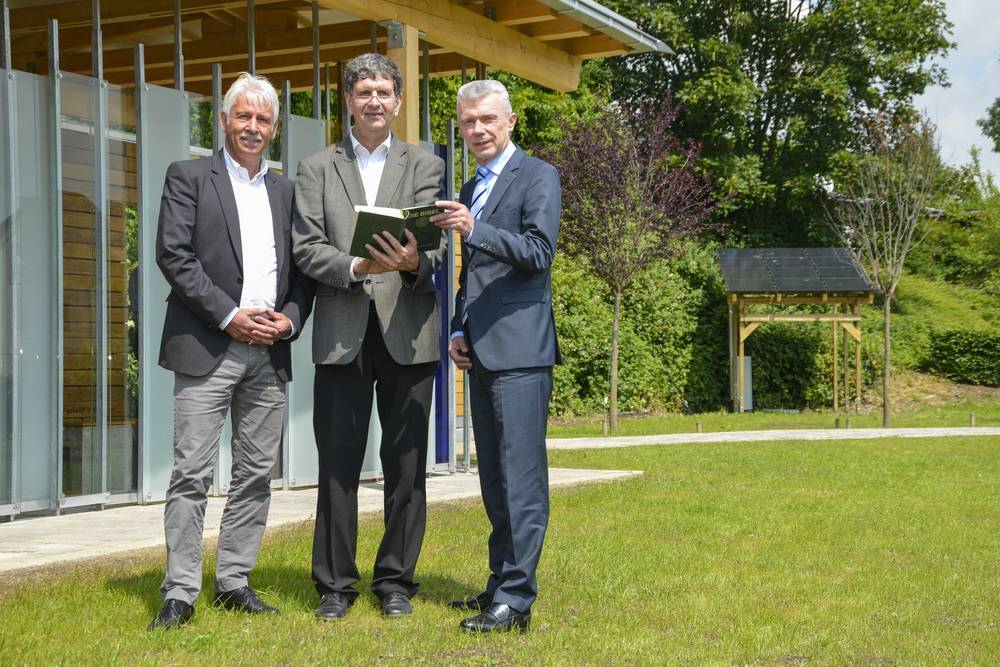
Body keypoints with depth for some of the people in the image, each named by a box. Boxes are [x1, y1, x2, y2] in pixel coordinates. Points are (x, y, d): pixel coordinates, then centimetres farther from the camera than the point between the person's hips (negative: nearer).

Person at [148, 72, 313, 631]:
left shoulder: (286, 190, 17)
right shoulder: (189, 177, 3)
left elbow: (302, 268, 16)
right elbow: (174, 255, -7)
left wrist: (290, 318, -3)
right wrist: (229, 316, -13)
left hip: (270, 353, 5)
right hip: (207, 349, -5)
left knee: (257, 474, 7)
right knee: (192, 473, -6)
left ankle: (234, 582, 16)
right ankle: (180, 593, -2)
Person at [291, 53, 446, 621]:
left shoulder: (426, 166, 11)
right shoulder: (317, 169, 11)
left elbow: (438, 243, 0)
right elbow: (307, 249, 1)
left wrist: (414, 260, -23)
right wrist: (357, 266, -17)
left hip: (408, 332, 0)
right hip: (342, 334, 0)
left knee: (406, 464, 4)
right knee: (339, 464, 2)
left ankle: (397, 580, 15)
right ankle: (336, 583, 12)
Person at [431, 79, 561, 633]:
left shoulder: (537, 177, -3)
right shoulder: (471, 191, 22)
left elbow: (540, 253, -14)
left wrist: (474, 229, -25)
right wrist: (459, 331, 13)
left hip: (519, 348, -8)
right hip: (480, 352, 9)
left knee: (521, 476, -9)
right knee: (494, 477, 12)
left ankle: (516, 598, -8)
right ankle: (501, 582, 19)